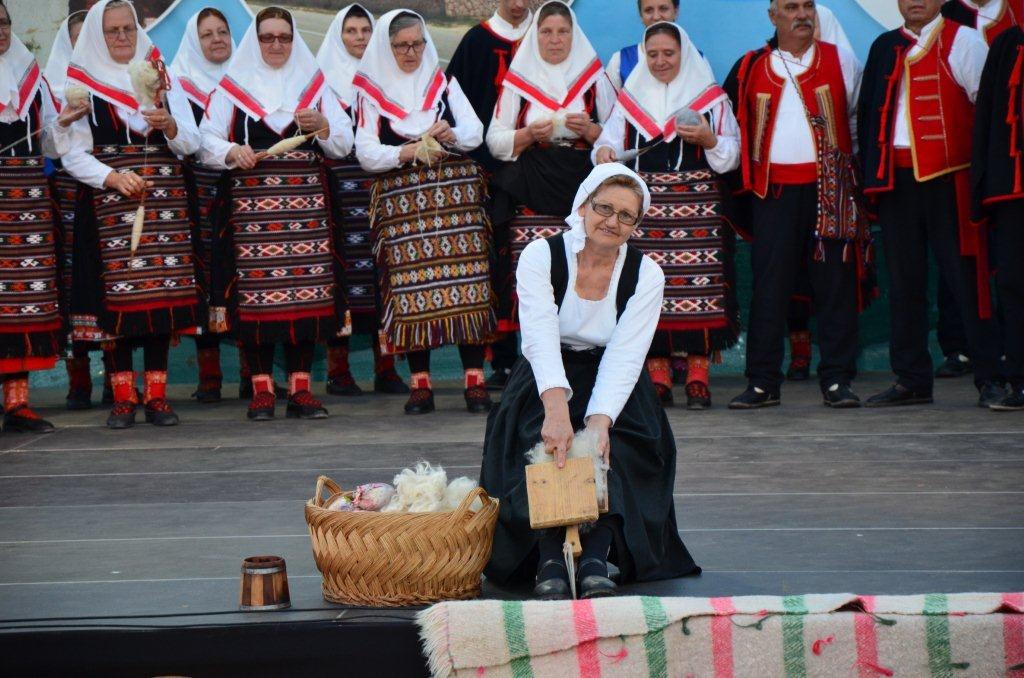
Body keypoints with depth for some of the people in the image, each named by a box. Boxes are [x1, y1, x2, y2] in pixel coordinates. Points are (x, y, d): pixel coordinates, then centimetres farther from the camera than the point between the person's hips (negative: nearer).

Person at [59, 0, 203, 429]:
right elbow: (73, 155, 1)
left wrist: (169, 126, -11)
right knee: (117, 295, -7)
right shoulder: (81, 84, 7)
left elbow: (191, 144, 9)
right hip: (109, 202, -2)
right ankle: (123, 397, -1)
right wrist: (112, 176, -15)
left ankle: (157, 395, 2)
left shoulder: (164, 80, 14)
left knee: (163, 293, -3)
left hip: (164, 201, 2)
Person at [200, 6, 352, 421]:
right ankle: (262, 389, -1)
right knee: (255, 293, -7)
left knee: (307, 292, -3)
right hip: (250, 206, -2)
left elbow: (344, 144, 12)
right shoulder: (232, 87, 11)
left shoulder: (314, 85, 16)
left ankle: (301, 388, 3)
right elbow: (207, 140, 3)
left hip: (306, 206, 2)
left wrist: (322, 126, -7)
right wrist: (232, 152, -16)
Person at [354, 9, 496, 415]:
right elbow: (366, 154, -1)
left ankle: (474, 380, -8)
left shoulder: (444, 83, 14)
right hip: (401, 198, -1)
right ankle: (420, 383, -2)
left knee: (467, 281, -8)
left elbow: (476, 133, 7)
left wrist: (451, 135, -13)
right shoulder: (372, 91, 8)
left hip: (456, 194, 1)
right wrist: (410, 151, -14)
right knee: (411, 286, -7)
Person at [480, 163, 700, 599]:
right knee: (547, 444, -30)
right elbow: (540, 337, -27)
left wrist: (600, 420, -36)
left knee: (612, 450, -29)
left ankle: (596, 559, -36)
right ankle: (550, 560, -35)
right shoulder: (541, 256, -11)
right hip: (545, 385, -1)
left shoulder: (645, 275, -6)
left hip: (614, 392, 1)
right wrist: (556, 407, -45)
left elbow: (624, 357, -17)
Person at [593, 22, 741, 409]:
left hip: (698, 208, -1)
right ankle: (657, 376, 1)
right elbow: (611, 140, 7)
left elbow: (731, 158, 7)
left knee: (699, 285, -10)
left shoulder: (712, 97, 10)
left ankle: (698, 377, -5)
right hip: (644, 207, 2)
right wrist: (604, 151, -16)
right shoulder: (630, 99, 16)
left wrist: (710, 140, -12)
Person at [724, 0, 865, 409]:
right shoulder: (751, 68, 9)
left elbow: (860, 119, 14)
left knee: (835, 284, -1)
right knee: (768, 286, -1)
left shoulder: (840, 61, 8)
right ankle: (763, 382, 4)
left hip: (830, 188, 0)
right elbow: (732, 124, 17)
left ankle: (837, 380, 5)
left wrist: (851, 163, 7)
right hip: (774, 190, 1)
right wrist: (744, 170, 11)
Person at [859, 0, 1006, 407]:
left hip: (949, 178, -5)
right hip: (896, 177, 5)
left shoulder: (963, 42, -1)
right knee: (904, 282, 8)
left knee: (965, 278, -4)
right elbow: (869, 112, 16)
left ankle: (990, 378, 1)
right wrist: (871, 174, 9)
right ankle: (912, 380, 15)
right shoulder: (885, 48, 15)